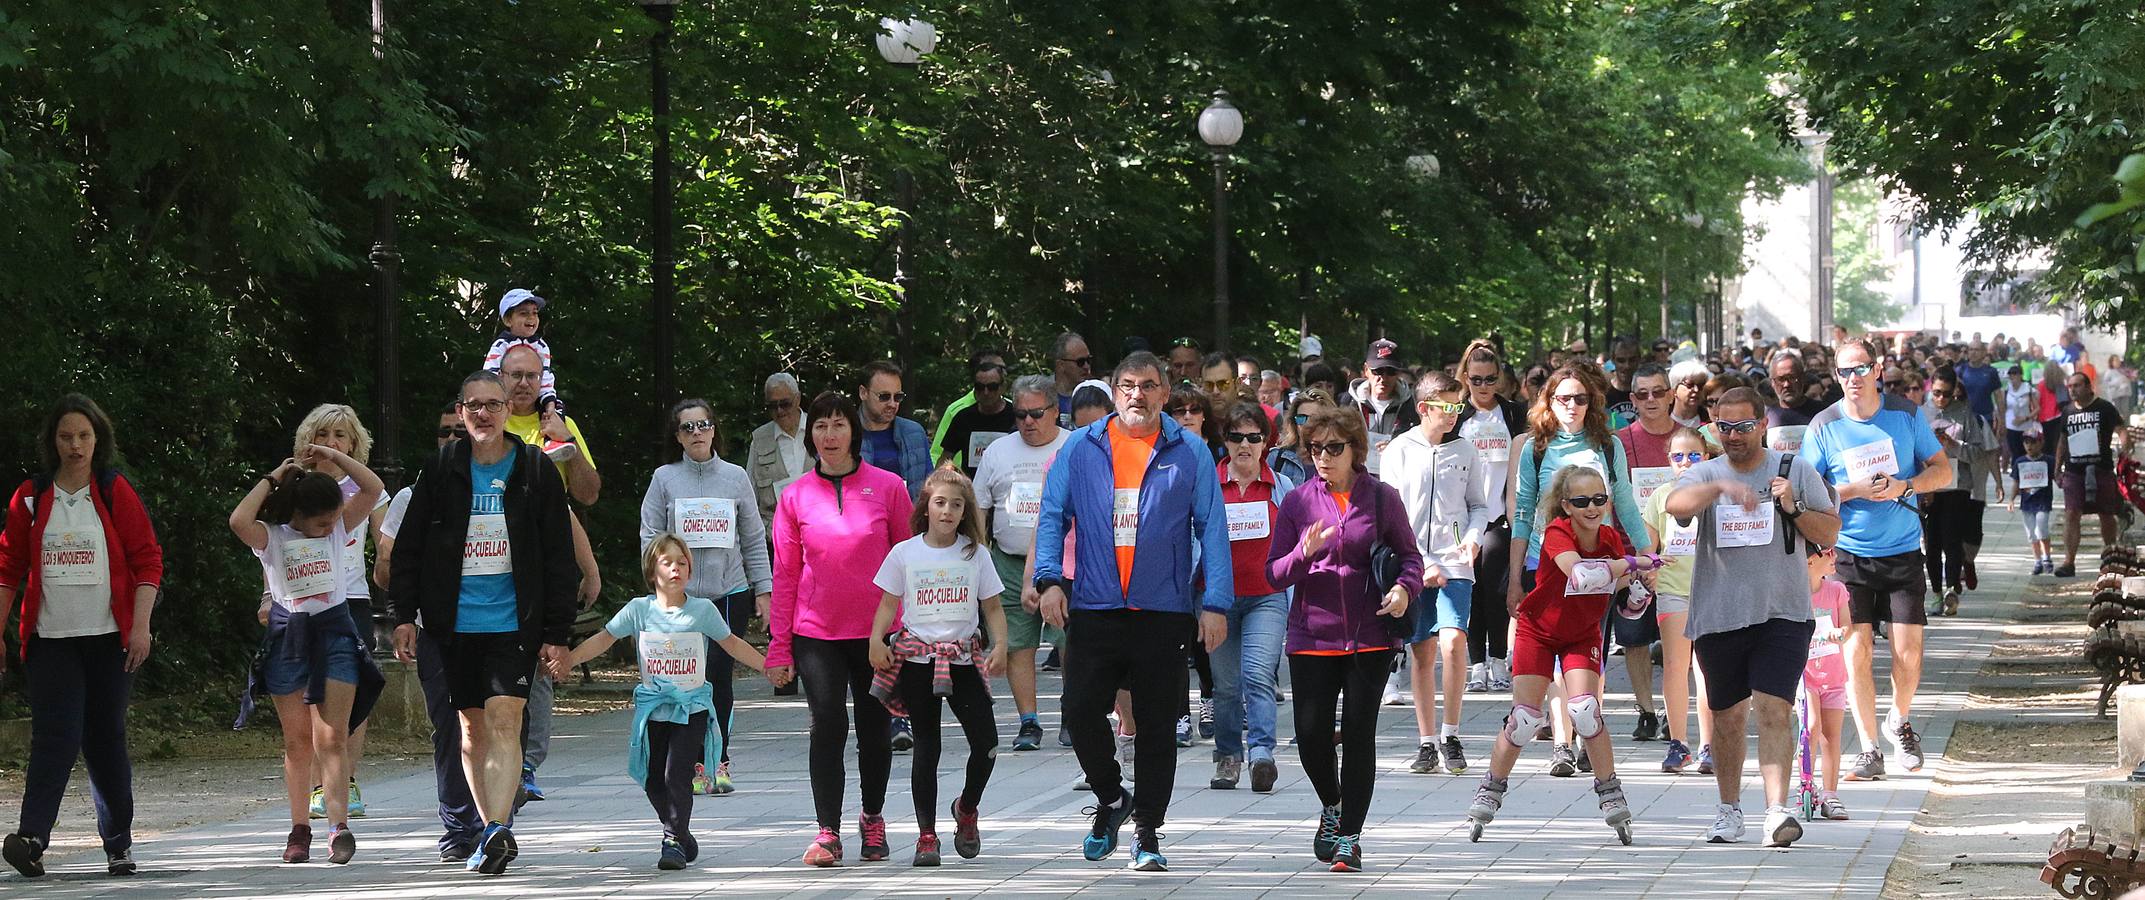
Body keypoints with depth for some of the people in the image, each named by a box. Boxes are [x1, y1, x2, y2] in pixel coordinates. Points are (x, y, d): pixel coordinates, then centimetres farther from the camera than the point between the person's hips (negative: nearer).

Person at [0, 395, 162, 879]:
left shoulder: (116, 492, 2)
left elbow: (147, 560, 1)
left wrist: (141, 626, -8)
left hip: (108, 638, 0)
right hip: (50, 638, 0)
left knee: (106, 738, 4)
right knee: (55, 734, -14)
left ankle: (119, 843, 15)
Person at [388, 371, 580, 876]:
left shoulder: (537, 473, 2)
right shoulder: (441, 471, 5)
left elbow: (558, 560, 3)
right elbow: (409, 547, 9)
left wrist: (557, 633, -1)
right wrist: (404, 615, 1)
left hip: (514, 622, -3)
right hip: (455, 622, 3)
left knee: (503, 720, -17)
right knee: (473, 728, 8)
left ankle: (497, 829, -27)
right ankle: (494, 834, 18)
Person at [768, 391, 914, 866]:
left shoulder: (888, 487, 0)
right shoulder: (796, 497, 3)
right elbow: (785, 574, 4)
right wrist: (779, 647, 1)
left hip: (877, 630, 0)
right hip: (816, 632, 0)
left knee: (876, 728, 9)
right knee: (828, 726, -8)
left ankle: (873, 818, 28)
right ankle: (828, 833, -6)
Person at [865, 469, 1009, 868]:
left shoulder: (975, 554, 6)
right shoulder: (905, 553, 3)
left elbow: (992, 606, 9)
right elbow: (889, 603, 5)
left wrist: (1000, 645, -4)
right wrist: (876, 640, -10)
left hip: (963, 657, 1)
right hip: (917, 658, -1)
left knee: (986, 742, -7)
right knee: (926, 746, 0)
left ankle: (966, 808, 20)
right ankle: (926, 834, 6)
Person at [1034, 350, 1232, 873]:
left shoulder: (1189, 453, 4)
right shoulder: (1081, 449, 7)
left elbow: (1212, 529, 3)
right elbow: (1053, 516, 7)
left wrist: (1215, 602, -5)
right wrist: (1049, 578, -8)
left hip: (1164, 613, -1)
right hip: (1094, 609, 1)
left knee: (1156, 726, 3)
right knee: (1081, 711, -5)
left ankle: (1148, 833, 13)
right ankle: (1110, 800, 21)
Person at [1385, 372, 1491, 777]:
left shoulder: (1465, 450, 7)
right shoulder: (1400, 451, 2)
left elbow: (1479, 505, 14)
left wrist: (1473, 537, -7)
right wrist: (1421, 564, -9)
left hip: (1454, 564, 0)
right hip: (1412, 564, 0)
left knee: (1452, 641, -19)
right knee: (1421, 652, 4)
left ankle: (1450, 734, -7)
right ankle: (1427, 742, 13)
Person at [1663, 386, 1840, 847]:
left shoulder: (1795, 470, 6)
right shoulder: (1705, 474, 6)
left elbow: (1829, 534, 7)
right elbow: (1676, 504, -17)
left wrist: (1793, 508, -11)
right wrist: (1721, 487, -34)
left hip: (1782, 613, -2)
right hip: (1718, 615, 2)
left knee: (1774, 709, -15)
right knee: (1728, 716, 11)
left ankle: (1777, 811, -23)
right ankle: (1729, 808, 28)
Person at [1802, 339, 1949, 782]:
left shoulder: (1907, 414, 1)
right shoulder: (1824, 426, -3)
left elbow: (1942, 469, 5)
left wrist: (1904, 486, -14)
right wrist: (1856, 490, -17)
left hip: (1902, 551, 1)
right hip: (1848, 553, -1)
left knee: (1908, 652, -3)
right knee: (1856, 651, -7)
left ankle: (1899, 721, 27)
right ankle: (1869, 750, 1)